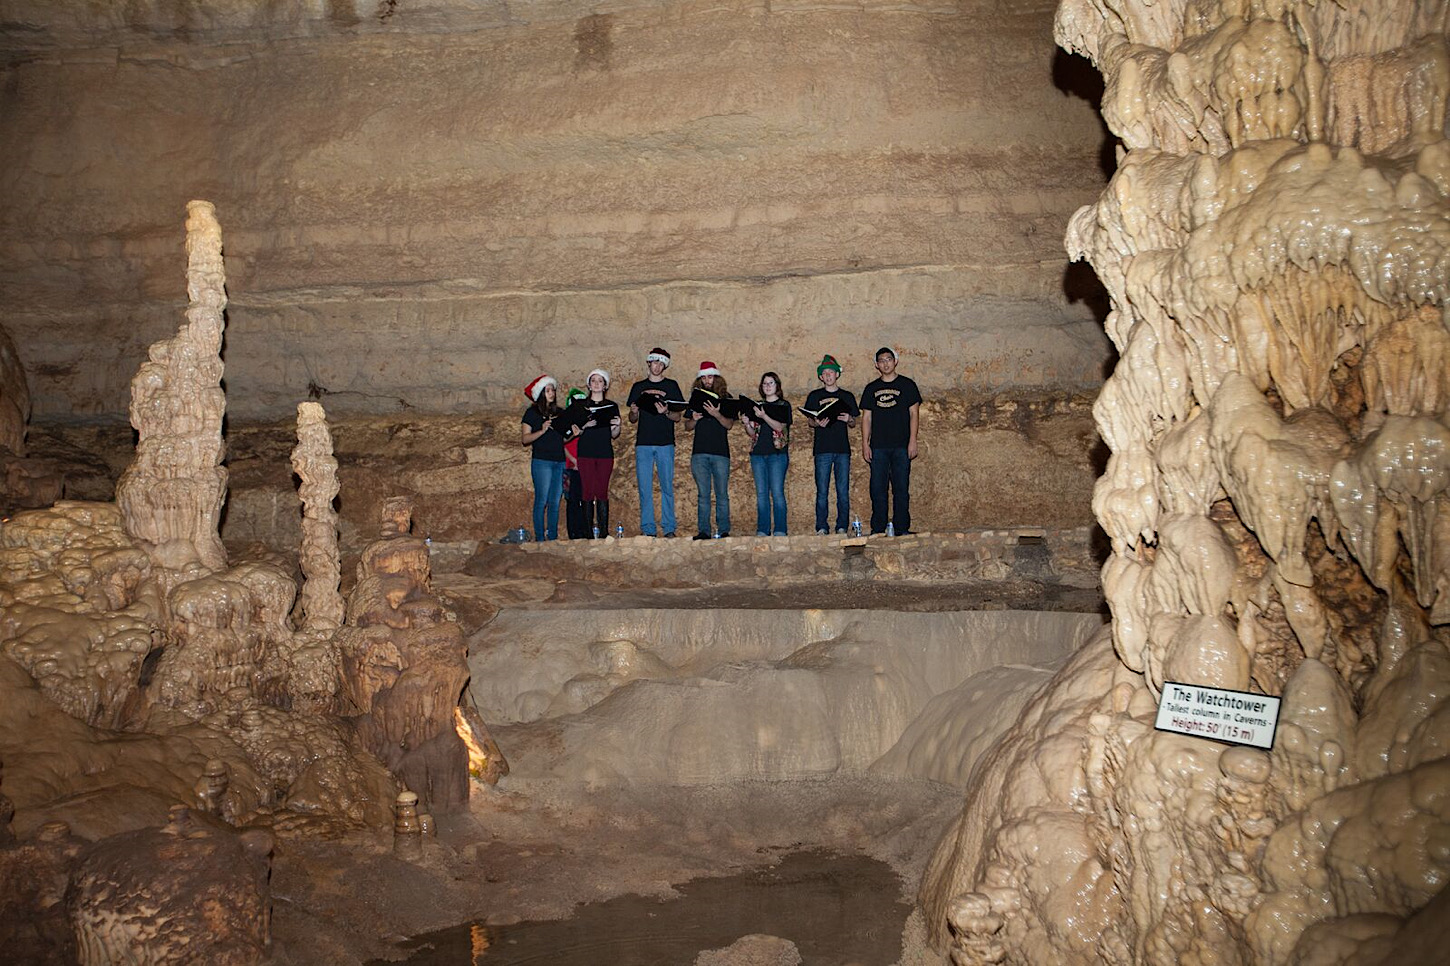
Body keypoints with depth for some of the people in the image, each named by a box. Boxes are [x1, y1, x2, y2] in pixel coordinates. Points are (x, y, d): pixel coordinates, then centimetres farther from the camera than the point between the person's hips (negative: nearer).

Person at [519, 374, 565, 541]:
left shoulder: (559, 413, 17)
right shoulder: (532, 413, 1)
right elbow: (524, 439, -6)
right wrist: (542, 431, -18)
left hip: (560, 462, 5)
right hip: (541, 461, -5)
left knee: (555, 502, 5)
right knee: (542, 501, -7)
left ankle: (553, 537, 9)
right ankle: (539, 538, -3)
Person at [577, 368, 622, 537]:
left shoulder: (612, 407, 11)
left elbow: (614, 435, 10)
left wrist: (617, 426, -10)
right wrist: (584, 425, -14)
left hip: (605, 454, 1)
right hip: (586, 453, -1)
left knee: (602, 493, -2)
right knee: (587, 492, -4)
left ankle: (603, 532, 1)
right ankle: (588, 532, 0)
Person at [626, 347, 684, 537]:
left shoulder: (671, 386, 10)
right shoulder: (638, 387, 15)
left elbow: (678, 416, 6)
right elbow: (632, 419, 15)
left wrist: (665, 412, -14)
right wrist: (634, 412, -8)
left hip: (665, 443, -1)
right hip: (643, 443, 2)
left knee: (667, 487, -2)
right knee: (645, 488, 0)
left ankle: (669, 529, 3)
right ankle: (647, 530, 4)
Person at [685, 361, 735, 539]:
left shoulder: (726, 398, 5)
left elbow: (729, 424, -3)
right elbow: (688, 426, 15)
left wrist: (716, 414, -20)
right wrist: (694, 419, -7)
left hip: (721, 452, -2)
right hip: (699, 452, 2)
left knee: (722, 494, -1)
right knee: (703, 494, 3)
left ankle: (724, 530, 3)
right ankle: (704, 531, 5)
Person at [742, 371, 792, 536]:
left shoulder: (784, 405, 5)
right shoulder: (756, 406, 16)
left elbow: (780, 426, -10)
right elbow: (752, 434, 14)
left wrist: (764, 416, -23)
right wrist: (747, 424, -7)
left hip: (777, 453, -4)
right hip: (758, 453, 4)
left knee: (777, 492, -9)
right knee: (761, 493, 2)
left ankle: (779, 530, -6)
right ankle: (763, 530, 5)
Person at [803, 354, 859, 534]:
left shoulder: (847, 396, 13)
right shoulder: (815, 396, 10)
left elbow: (854, 423, 15)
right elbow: (810, 422, 9)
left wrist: (849, 419, -8)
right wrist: (818, 423, -13)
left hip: (843, 448, 1)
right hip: (822, 448, -1)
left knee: (843, 490, -1)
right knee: (822, 490, -3)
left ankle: (842, 527, 5)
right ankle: (821, 527, 3)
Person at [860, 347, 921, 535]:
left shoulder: (907, 385, 6)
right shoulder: (871, 388, 12)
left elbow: (914, 414, 3)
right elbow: (866, 417, 12)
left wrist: (912, 441, -6)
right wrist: (865, 444, 4)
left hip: (901, 446, -2)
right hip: (878, 447, 2)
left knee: (901, 488, -2)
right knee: (878, 489, 0)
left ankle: (901, 528, 3)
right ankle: (878, 529, 5)